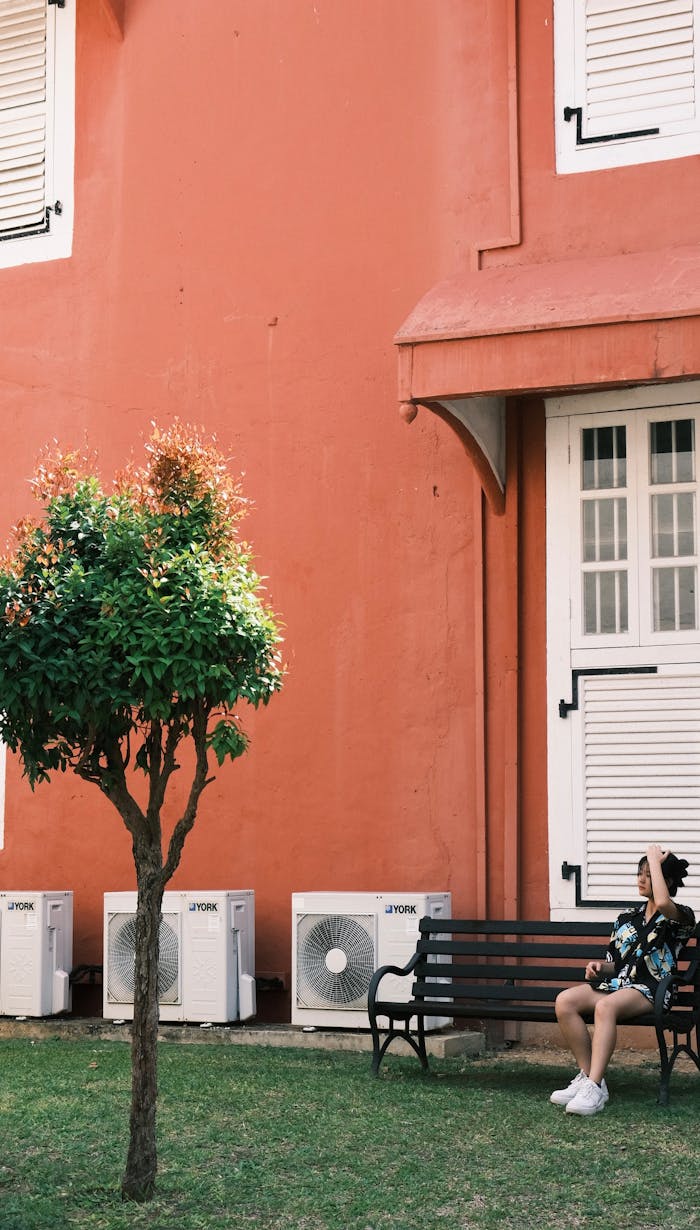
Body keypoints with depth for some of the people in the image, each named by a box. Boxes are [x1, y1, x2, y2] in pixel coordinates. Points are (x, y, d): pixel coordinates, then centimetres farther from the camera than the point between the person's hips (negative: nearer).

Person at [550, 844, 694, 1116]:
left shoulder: (681, 917, 2)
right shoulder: (627, 918, 22)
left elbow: (663, 903, -25)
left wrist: (655, 860, -12)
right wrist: (600, 966, 2)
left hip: (648, 990, -6)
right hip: (617, 982, 7)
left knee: (606, 1006, -39)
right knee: (564, 1001, -23)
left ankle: (594, 1088, -41)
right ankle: (586, 1076, -19)